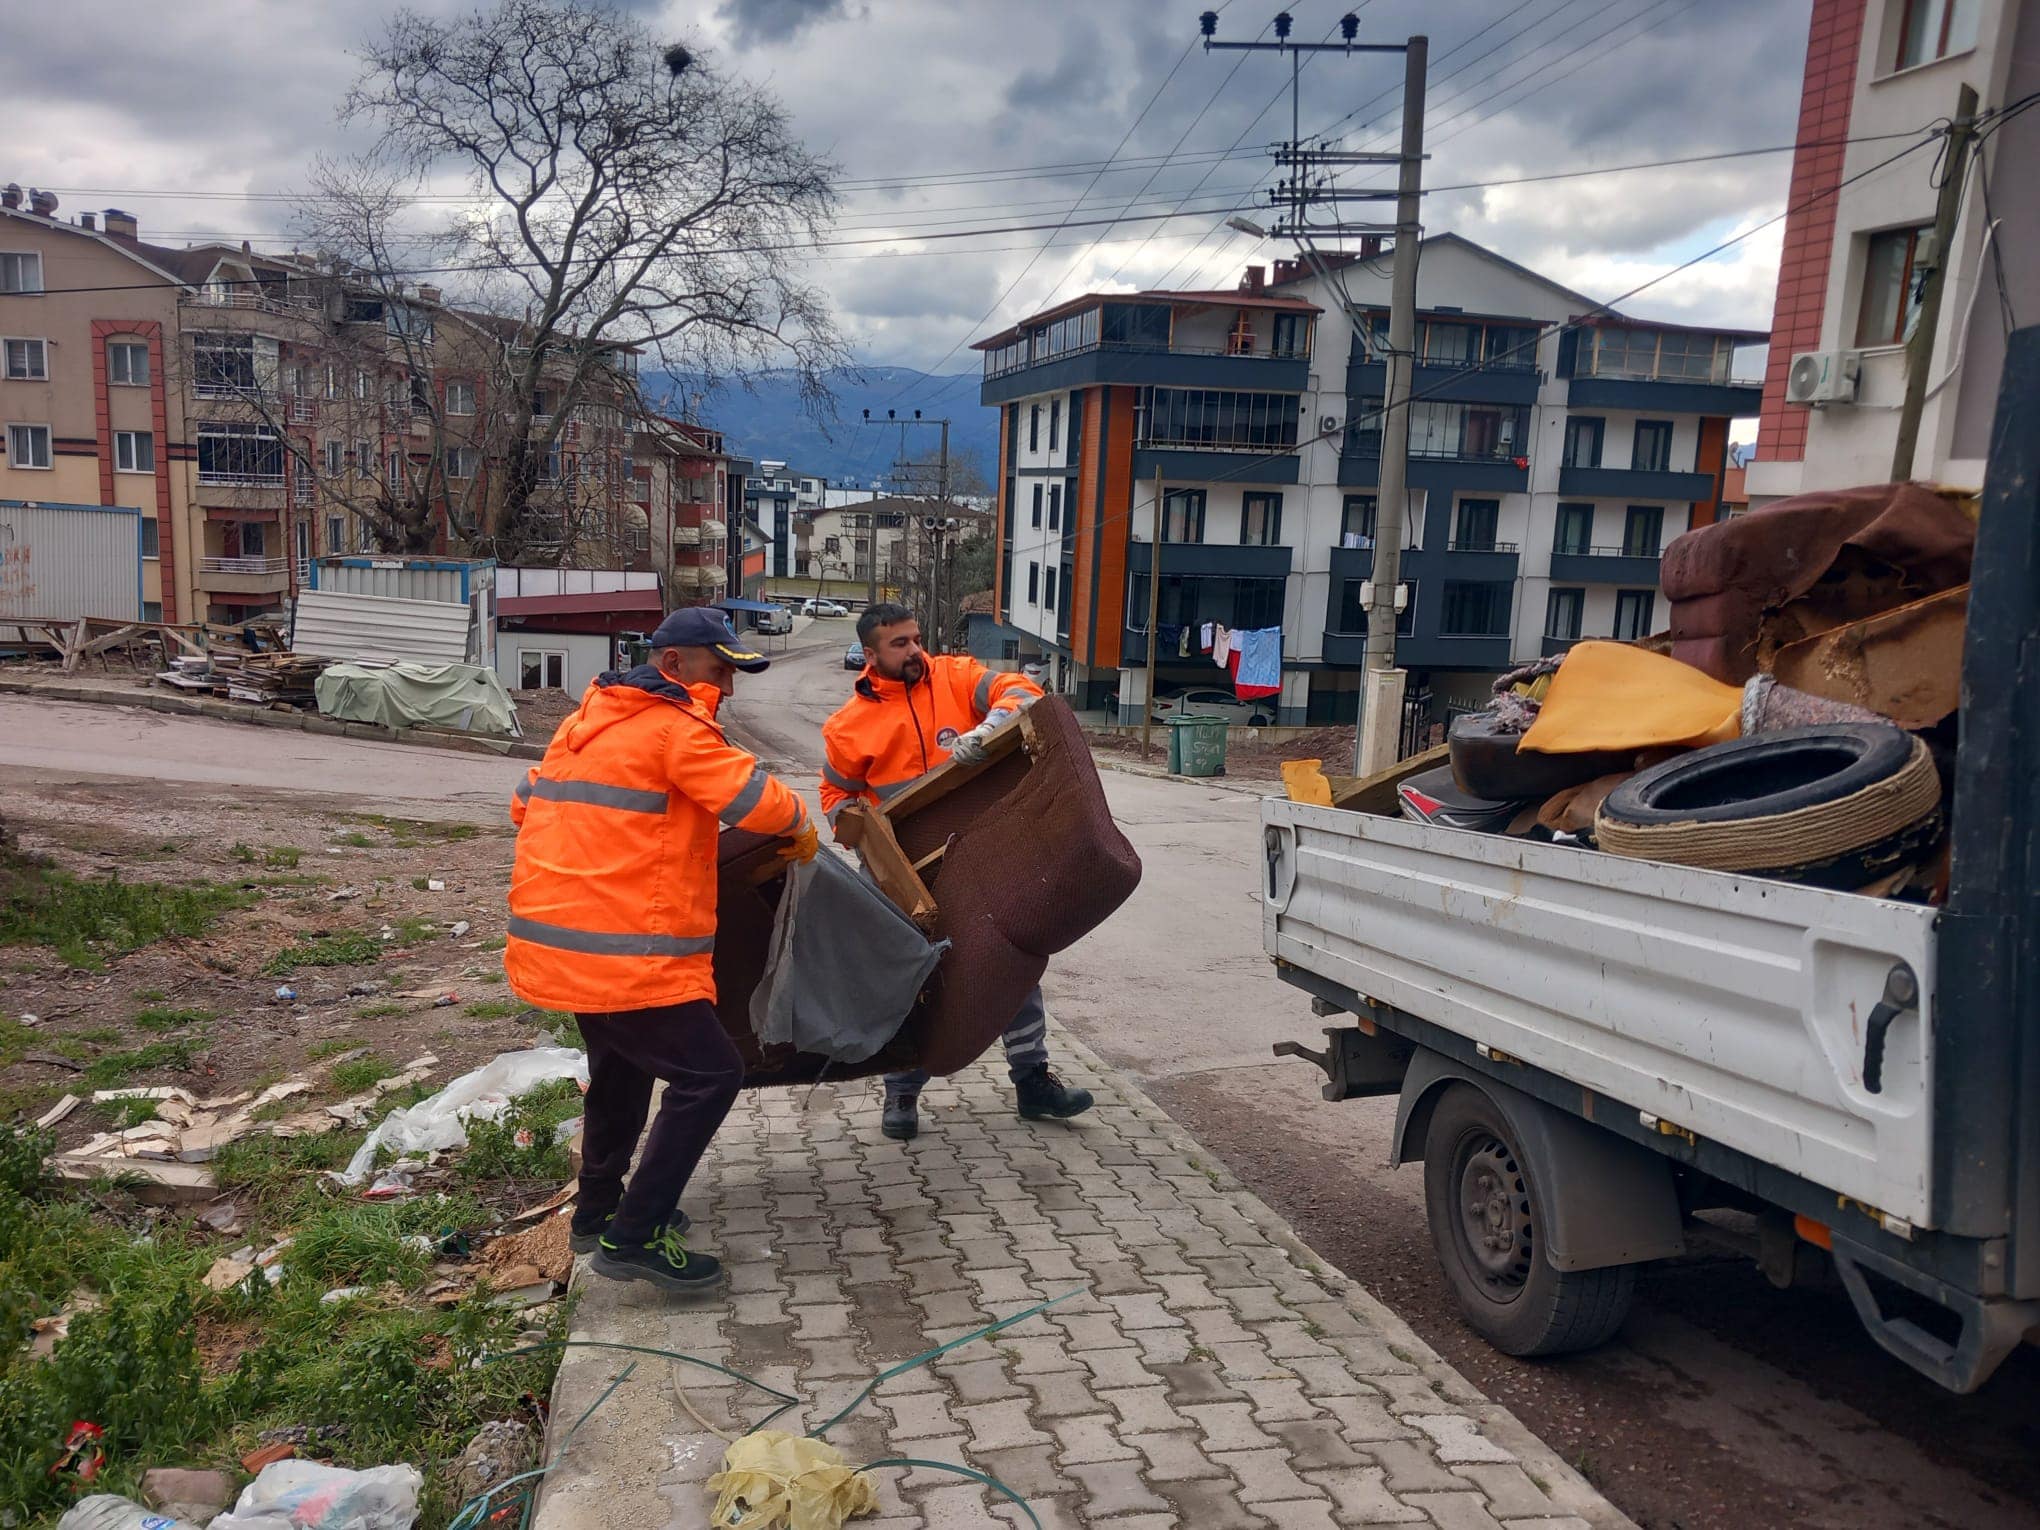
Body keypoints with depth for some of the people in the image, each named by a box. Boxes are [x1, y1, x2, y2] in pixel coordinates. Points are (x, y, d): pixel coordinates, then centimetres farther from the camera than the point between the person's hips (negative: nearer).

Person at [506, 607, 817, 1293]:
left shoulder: (588, 719, 17)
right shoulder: (673, 727, -12)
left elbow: (525, 804, 24)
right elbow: (757, 798, -18)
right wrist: (801, 827, 2)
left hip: (557, 936, 10)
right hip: (623, 951, -10)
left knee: (622, 1068, 26)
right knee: (709, 1073, -4)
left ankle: (597, 1212, 39)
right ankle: (634, 1237, 0)